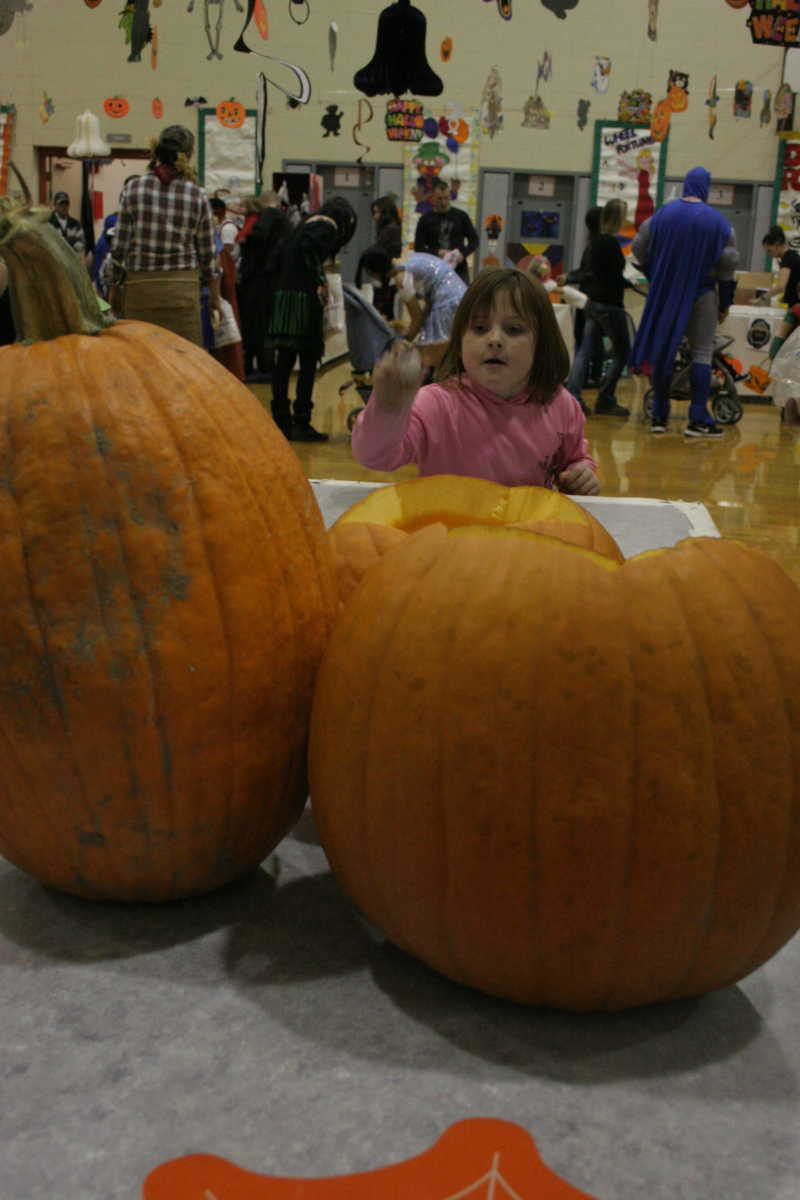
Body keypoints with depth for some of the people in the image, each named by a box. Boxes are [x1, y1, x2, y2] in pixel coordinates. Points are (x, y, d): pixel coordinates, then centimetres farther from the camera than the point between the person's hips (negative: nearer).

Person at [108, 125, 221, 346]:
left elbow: (120, 248, 0)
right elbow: (208, 253, 5)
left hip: (139, 286, 0)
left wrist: (114, 287, 12)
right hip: (183, 287, 0)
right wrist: (214, 298, 15)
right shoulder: (197, 195, 0)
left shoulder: (133, 188, -1)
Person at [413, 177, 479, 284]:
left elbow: (474, 239, 10)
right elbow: (418, 247, 3)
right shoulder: (426, 219, 5)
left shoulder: (461, 216, 7)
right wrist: (437, 253, -13)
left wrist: (463, 254, -9)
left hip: (460, 271, 1)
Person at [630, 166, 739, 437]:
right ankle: (698, 419, -4)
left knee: (663, 350, 10)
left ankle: (659, 416, 13)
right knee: (702, 353, 1)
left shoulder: (662, 214, 0)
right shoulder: (717, 221, -6)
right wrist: (724, 303, 3)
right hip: (701, 294, -3)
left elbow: (640, 250, 6)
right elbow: (727, 265, -5)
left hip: (664, 293, 3)